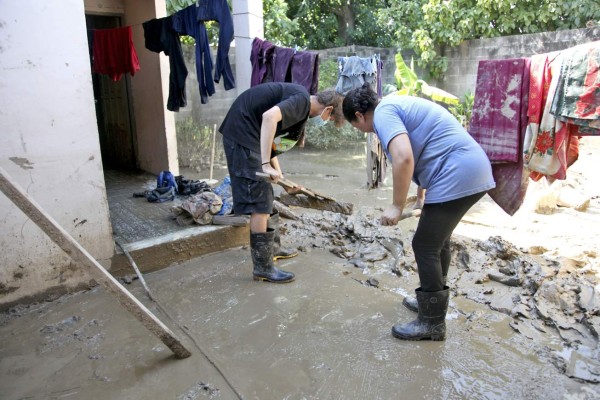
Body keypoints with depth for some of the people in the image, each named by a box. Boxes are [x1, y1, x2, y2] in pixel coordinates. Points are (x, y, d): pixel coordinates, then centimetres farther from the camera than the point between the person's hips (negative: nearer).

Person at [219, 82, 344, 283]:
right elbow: (269, 116, -32)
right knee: (260, 203, -7)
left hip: (248, 135, 11)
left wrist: (279, 175, 24)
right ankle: (262, 267, 2)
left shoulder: (300, 110, 16)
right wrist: (266, 165, -32)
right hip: (242, 133, -11)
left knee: (266, 196, 20)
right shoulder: (302, 100, -14)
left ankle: (273, 247, 36)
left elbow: (272, 142, 23)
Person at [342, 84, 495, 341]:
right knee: (438, 240, 21)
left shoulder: (383, 112, -9)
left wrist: (397, 206, -16)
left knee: (425, 247, -1)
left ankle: (432, 322, 11)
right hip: (473, 170, 10)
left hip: (457, 177, -10)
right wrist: (421, 196, 41)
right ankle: (433, 300, 36)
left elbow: (403, 158, -26)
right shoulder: (397, 104, 22)